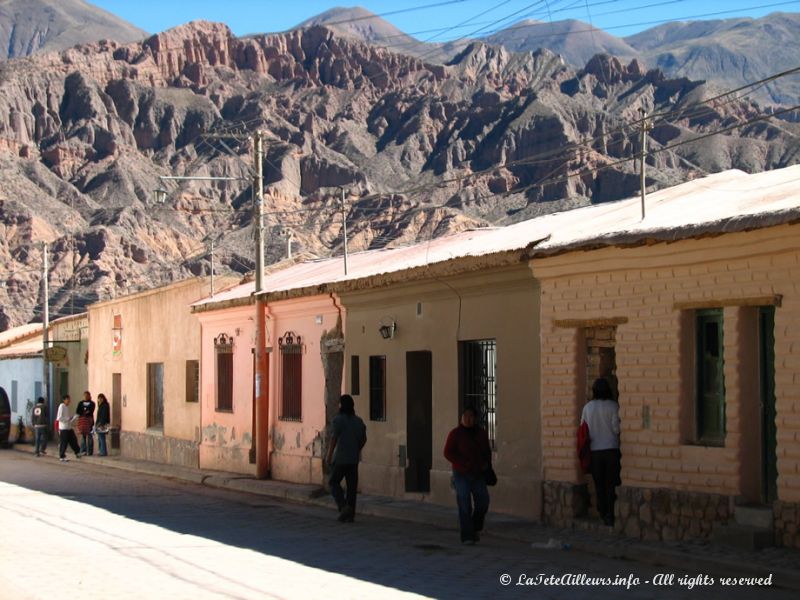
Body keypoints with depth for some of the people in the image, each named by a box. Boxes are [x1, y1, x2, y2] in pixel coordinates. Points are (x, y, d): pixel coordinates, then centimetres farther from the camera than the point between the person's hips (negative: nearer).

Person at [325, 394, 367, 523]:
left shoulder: (338, 419, -11)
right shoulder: (358, 421, 7)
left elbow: (334, 439, -15)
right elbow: (363, 439, 12)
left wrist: (329, 455, -9)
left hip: (340, 458, -5)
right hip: (354, 459, 5)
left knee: (334, 483, 9)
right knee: (352, 486, 6)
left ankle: (343, 506, -10)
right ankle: (350, 515, 6)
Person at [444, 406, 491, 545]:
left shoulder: (481, 433, 10)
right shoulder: (455, 434, -4)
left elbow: (487, 451, 20)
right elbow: (448, 453, -7)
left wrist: (487, 464, 1)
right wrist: (464, 464, -17)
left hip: (478, 474, 4)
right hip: (462, 474, -4)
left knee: (483, 502, 0)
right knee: (465, 506, -7)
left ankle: (475, 528, 25)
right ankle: (467, 537, -4)